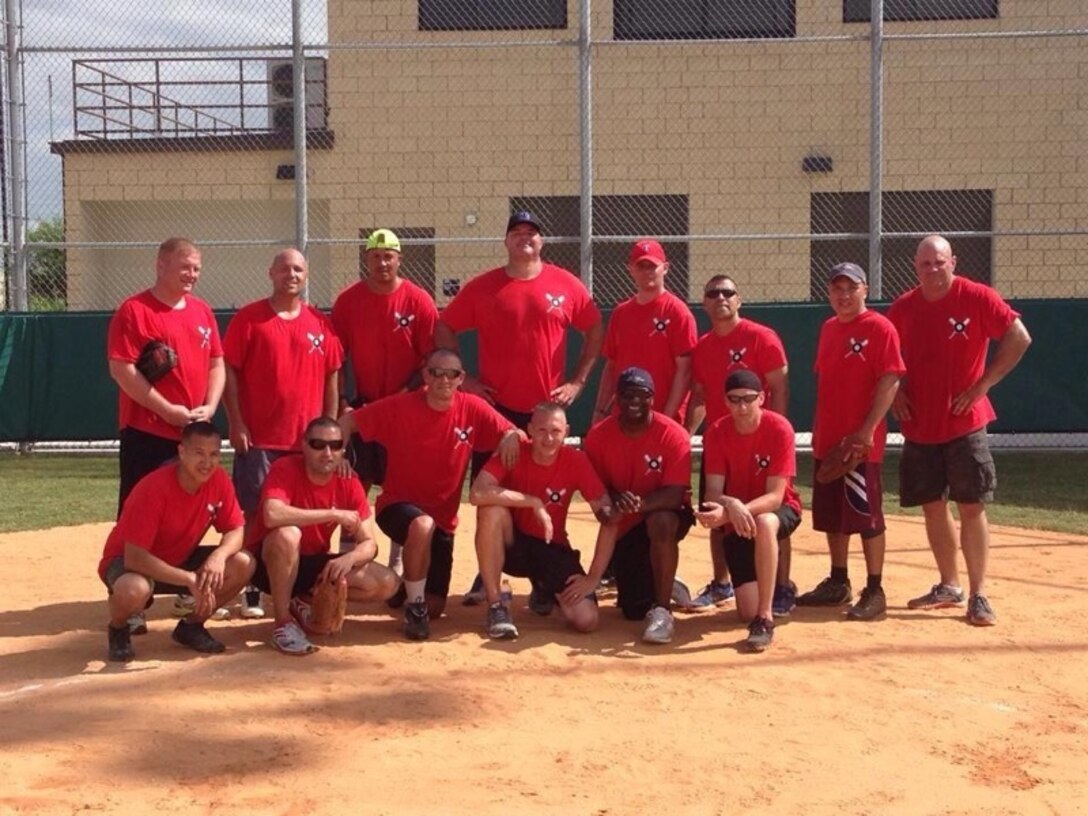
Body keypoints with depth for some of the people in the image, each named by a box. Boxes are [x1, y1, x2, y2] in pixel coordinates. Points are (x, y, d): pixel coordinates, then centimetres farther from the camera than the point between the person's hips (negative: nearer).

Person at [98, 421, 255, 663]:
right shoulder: (153, 489, -31)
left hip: (180, 559, 5)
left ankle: (191, 625, 6)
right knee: (134, 590, -41)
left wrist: (219, 555, -32)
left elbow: (235, 530, -8)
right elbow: (134, 557, -34)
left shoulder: (219, 480, -15)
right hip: (128, 561, -5)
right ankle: (118, 629, -2)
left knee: (243, 565, -16)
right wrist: (190, 580, -35)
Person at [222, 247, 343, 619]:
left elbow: (331, 377, 10)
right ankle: (252, 592, 7)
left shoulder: (320, 323, 8)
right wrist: (236, 423, -9)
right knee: (256, 515, 0)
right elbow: (229, 370, -3)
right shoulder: (248, 318, -1)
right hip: (258, 438, -3)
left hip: (308, 439, 3)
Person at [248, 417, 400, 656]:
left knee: (387, 583, -11)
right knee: (287, 534, -39)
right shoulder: (285, 469, -20)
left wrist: (349, 558, -31)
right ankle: (283, 622, -20)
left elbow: (368, 544, -7)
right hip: (269, 562, -5)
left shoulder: (349, 482, -7)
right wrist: (334, 514, -33)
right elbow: (272, 515, -41)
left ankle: (305, 601, 5)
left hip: (314, 564, 5)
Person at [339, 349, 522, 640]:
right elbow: (348, 422, -6)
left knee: (435, 608, 3)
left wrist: (510, 439, -25)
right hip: (397, 504, -3)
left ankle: (408, 586, 41)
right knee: (422, 525, -41)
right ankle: (413, 605, -18)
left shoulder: (472, 408, -8)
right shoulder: (399, 407, -13)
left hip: (443, 517, 3)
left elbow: (511, 433, -2)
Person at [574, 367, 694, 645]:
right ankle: (661, 585, 37)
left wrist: (638, 503, -43)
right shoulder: (599, 435, -10)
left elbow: (674, 495, -26)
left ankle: (662, 610, -26)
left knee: (661, 522, -41)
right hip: (624, 527, 3)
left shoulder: (673, 435, -20)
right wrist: (616, 500, -27)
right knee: (635, 610, -1)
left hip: (665, 515, -3)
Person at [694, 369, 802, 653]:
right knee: (748, 611, -10)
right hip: (735, 518, 2)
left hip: (779, 510, -2)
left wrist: (733, 512, -41)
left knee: (763, 524, -42)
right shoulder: (716, 433, -13)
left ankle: (765, 617, -30)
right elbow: (712, 493, -16)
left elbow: (775, 495, -25)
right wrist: (730, 506, -41)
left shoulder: (779, 428, -21)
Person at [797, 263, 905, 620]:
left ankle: (874, 592, 4)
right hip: (828, 439, 8)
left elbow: (891, 381, -14)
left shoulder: (879, 327, -8)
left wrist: (868, 429, -20)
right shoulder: (828, 328, 15)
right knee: (830, 514, 14)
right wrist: (818, 428, 15)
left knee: (866, 515, -4)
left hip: (861, 441, -8)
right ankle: (838, 583, 26)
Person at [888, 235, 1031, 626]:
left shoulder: (977, 298, -8)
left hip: (965, 423, -4)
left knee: (972, 507, -4)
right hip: (919, 426, 4)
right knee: (933, 506, 10)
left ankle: (977, 595, 4)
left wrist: (982, 384, -12)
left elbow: (1019, 338, -9)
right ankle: (949, 586, 24)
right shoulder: (902, 308, 4)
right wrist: (895, 391, 2)